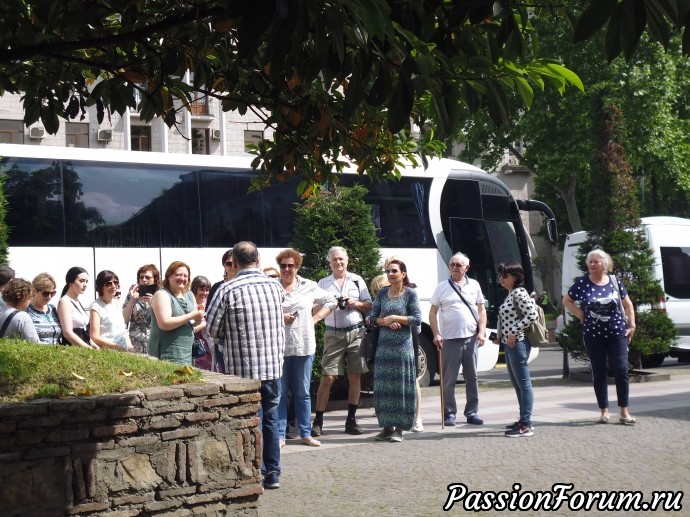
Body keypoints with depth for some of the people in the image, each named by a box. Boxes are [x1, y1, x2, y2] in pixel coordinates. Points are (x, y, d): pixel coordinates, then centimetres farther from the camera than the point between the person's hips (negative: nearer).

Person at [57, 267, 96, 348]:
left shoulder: (78, 302, 19)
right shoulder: (65, 302, -7)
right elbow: (68, 333, -16)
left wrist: (93, 345, 9)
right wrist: (89, 348, -18)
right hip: (72, 348, -8)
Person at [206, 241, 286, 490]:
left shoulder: (227, 290, -12)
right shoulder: (275, 287, 1)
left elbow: (212, 329, -7)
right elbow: (280, 325, 10)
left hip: (242, 367, -4)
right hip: (273, 365, 4)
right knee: (271, 418, 14)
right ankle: (272, 473, 19)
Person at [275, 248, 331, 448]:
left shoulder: (309, 287, 5)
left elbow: (328, 302, 16)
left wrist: (315, 319, 4)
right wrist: (279, 318, -13)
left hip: (303, 347, 2)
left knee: (303, 392, 10)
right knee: (280, 393, 4)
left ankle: (306, 434, 17)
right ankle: (280, 435, 9)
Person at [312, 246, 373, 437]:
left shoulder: (357, 280, 11)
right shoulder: (323, 283, 11)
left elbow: (369, 306, 11)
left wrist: (356, 303, -8)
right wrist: (329, 305, -12)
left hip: (355, 332, 1)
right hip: (333, 334, -1)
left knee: (355, 377, 2)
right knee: (327, 378, -6)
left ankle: (351, 420, 11)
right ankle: (318, 421, -2)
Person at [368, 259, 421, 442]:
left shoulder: (410, 294, -2)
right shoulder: (382, 293, 10)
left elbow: (417, 319, -7)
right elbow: (372, 317, 9)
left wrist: (395, 318, -12)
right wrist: (386, 322, -10)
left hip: (403, 346, -4)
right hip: (384, 346, 4)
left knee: (402, 386, -1)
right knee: (383, 386, 4)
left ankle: (399, 428, 4)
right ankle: (387, 426, 12)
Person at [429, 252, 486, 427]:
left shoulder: (474, 285, 11)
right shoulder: (442, 287, 5)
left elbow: (481, 310, 12)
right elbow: (433, 312, 4)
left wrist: (481, 332, 0)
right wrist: (436, 334, -7)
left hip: (471, 338, 2)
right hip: (450, 339, -2)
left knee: (472, 378, 7)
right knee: (449, 380, -1)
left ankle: (472, 413, 14)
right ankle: (449, 413, 5)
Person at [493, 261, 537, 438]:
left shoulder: (519, 293, -13)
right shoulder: (510, 295, 17)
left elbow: (532, 315, -21)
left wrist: (514, 333, -19)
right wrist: (500, 336, 13)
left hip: (518, 343, -10)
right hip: (509, 344, 11)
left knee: (523, 383, -8)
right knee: (517, 384, 13)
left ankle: (526, 425, -8)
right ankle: (523, 421, 20)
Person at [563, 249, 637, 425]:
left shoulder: (614, 281, 1)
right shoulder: (582, 283, -2)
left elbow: (627, 304, 10)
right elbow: (567, 301, 10)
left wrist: (632, 325, 3)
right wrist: (580, 314, -2)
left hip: (617, 333, 0)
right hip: (593, 334, 0)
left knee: (621, 370, -6)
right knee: (599, 372, 6)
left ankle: (624, 412, 0)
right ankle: (604, 411, 15)